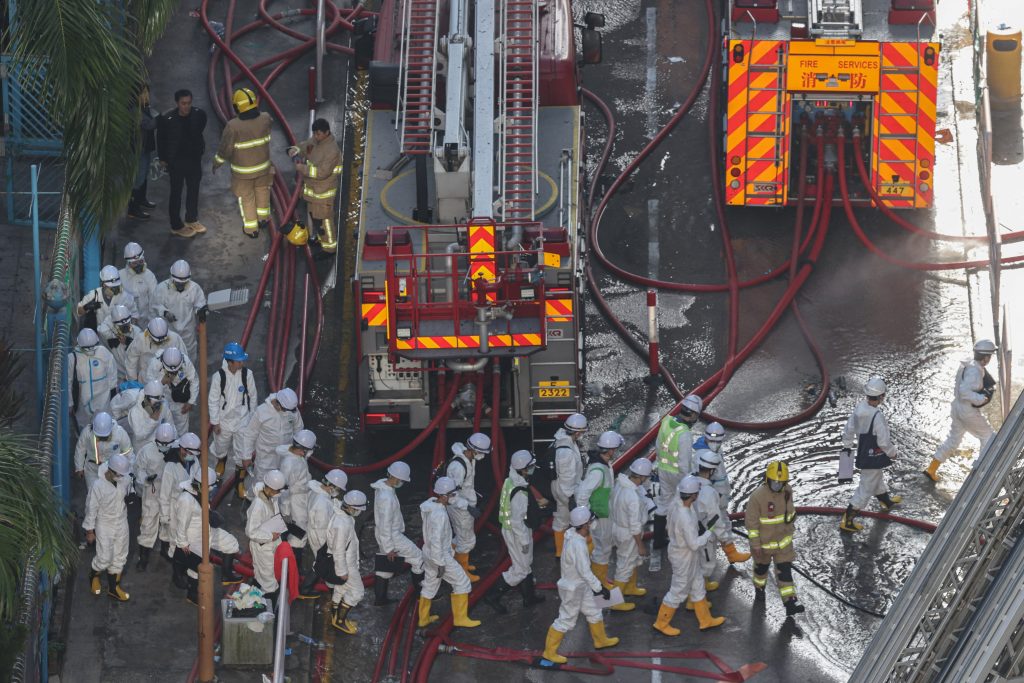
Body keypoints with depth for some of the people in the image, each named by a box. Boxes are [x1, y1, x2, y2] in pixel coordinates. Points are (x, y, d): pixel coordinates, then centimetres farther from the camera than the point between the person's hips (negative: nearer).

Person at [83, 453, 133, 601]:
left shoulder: (125, 480, -15)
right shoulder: (98, 486, -29)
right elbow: (91, 509, -17)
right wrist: (89, 531, -9)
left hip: (121, 524, 5)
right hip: (104, 526, -5)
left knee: (119, 557, 15)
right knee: (105, 558, 3)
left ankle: (113, 587, 33)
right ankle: (94, 575, 37)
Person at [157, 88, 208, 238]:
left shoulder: (198, 114, -14)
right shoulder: (166, 119, -22)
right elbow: (161, 139, -7)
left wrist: (200, 149, 11)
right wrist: (163, 158, 0)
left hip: (194, 158, 4)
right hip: (176, 161, -4)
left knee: (194, 190, 19)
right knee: (176, 193, 8)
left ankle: (191, 219, 40)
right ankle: (176, 226, 22)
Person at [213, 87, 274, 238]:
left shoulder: (233, 126, -32)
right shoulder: (265, 119, -22)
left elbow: (225, 149, -19)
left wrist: (217, 162, 0)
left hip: (243, 170, -3)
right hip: (263, 164, 3)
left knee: (246, 197, 18)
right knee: (262, 189, 30)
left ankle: (251, 228, 32)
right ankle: (263, 217, 47)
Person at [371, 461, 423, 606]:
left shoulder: (383, 485, -2)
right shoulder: (387, 498, -33)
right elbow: (385, 525, -27)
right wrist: (389, 548, -19)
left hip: (385, 535, 9)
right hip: (392, 537, -9)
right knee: (418, 557, 5)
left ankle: (380, 598, 30)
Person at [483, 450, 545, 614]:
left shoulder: (511, 482, -1)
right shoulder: (519, 492, -31)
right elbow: (517, 520, -29)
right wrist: (524, 540, -19)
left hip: (511, 528, 10)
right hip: (517, 533, -10)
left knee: (526, 564, 23)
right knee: (520, 570, 4)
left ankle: (529, 597, 38)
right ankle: (493, 596, 10)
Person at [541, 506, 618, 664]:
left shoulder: (572, 534, -5)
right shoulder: (578, 544, -33)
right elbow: (584, 571, -29)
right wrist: (599, 587, -20)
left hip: (581, 585, 9)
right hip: (573, 589, -9)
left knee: (594, 612, 24)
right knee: (566, 620, 5)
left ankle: (601, 640, 44)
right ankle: (550, 652, 17)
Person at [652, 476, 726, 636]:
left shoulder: (676, 503, -14)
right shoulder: (685, 519, -39)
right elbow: (694, 544, -31)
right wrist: (709, 534, -14)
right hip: (684, 558, -9)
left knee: (697, 586, 24)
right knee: (679, 591, 11)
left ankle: (705, 620, 40)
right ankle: (662, 623, 29)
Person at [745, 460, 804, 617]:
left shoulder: (787, 491, -10)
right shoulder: (758, 496, -27)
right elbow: (751, 521, -21)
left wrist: (790, 525, 19)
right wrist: (755, 544, -18)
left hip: (783, 539, 3)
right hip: (764, 541, -3)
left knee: (785, 570, 0)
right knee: (762, 565, 21)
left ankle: (790, 604, -2)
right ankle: (759, 587, 50)